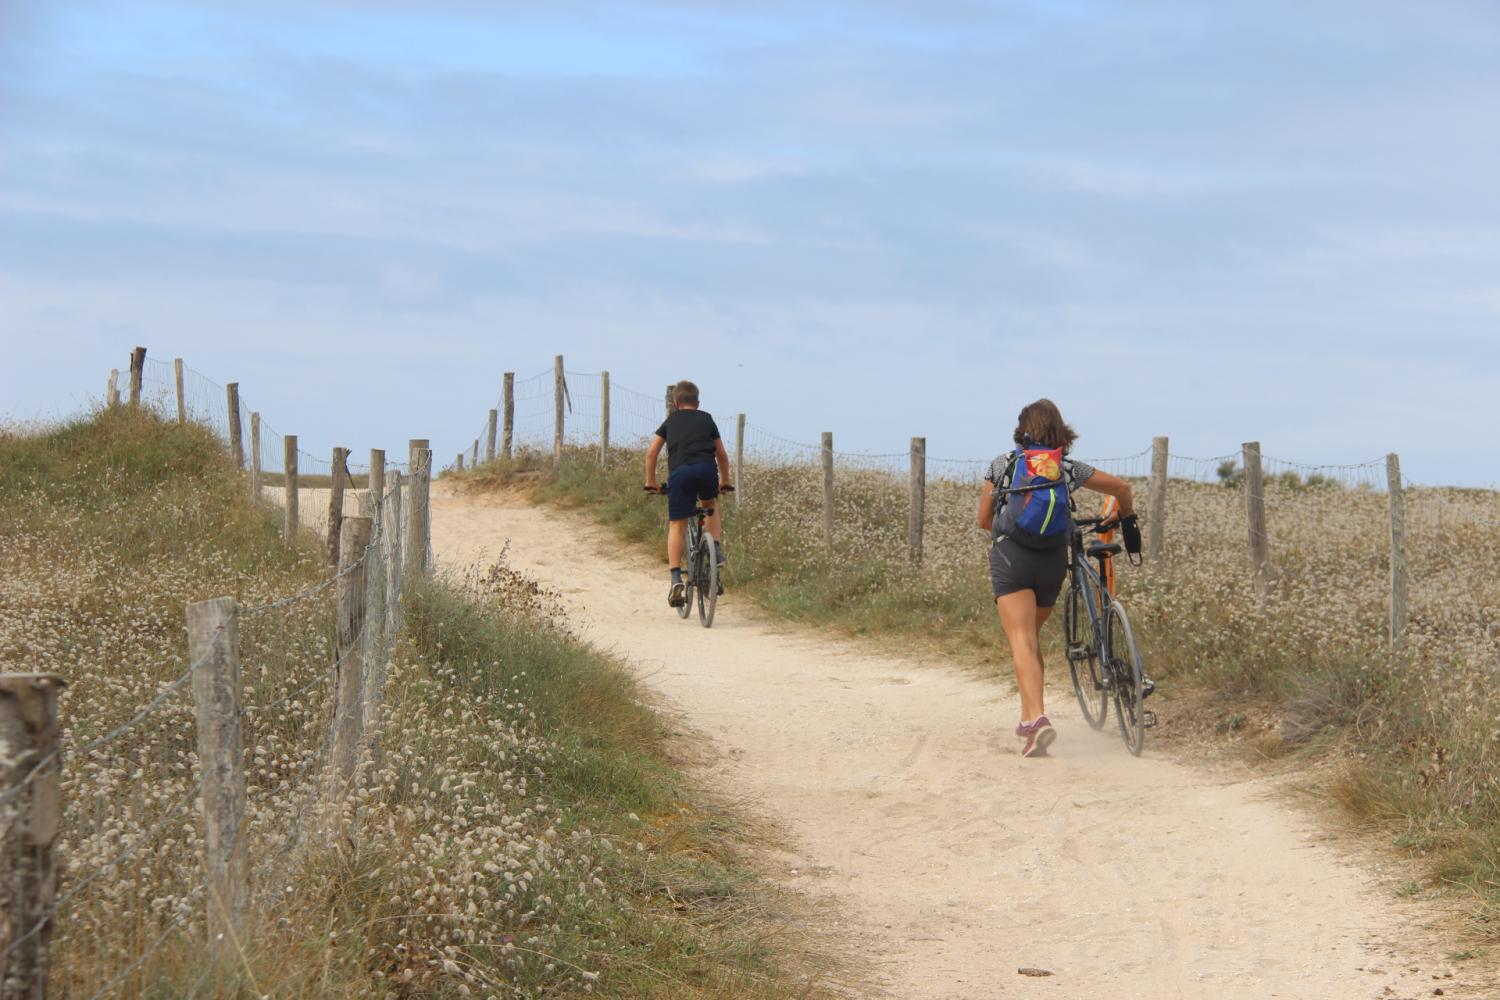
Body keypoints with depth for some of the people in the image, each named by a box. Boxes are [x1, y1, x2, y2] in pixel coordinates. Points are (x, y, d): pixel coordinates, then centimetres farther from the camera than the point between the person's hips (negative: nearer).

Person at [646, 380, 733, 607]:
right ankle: (717, 550, 13)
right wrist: (725, 482, 39)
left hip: (679, 472, -1)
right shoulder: (707, 419, 26)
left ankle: (676, 579, -10)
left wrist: (650, 482, 27)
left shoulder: (670, 421, 25)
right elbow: (722, 455, 27)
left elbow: (652, 452, 19)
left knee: (676, 525, 2)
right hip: (707, 469, 1)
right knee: (709, 506, 32)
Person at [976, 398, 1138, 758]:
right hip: (1053, 557, 3)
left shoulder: (1001, 465, 7)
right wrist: (1126, 517, 41)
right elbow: (1121, 487, 20)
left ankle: (1037, 717, -31)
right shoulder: (1069, 469, 10)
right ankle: (1029, 718, 24)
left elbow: (984, 520, 13)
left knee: (1022, 641, -12)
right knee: (1032, 636, 21)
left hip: (1010, 555, -3)